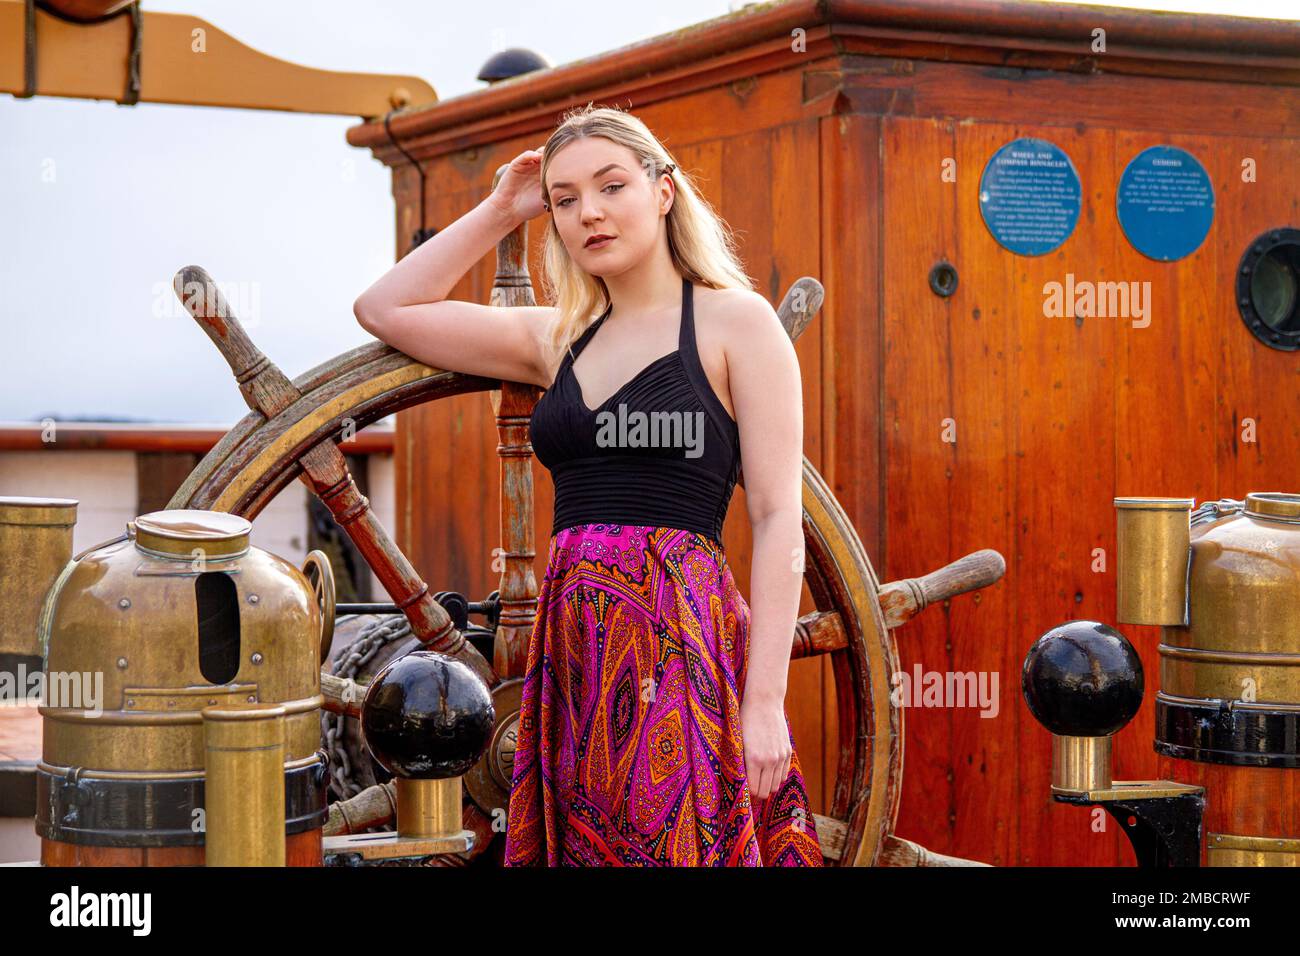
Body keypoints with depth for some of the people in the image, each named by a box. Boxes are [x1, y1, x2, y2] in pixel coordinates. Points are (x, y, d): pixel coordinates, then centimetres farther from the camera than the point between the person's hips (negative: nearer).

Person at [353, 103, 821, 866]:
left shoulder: (735, 320, 1)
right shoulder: (559, 338, 16)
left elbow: (779, 519, -5)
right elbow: (384, 309, 21)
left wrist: (765, 701, -13)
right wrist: (500, 212, 17)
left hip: (684, 639, -5)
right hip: (571, 648, 5)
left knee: (673, 843, -7)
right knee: (582, 847, 5)